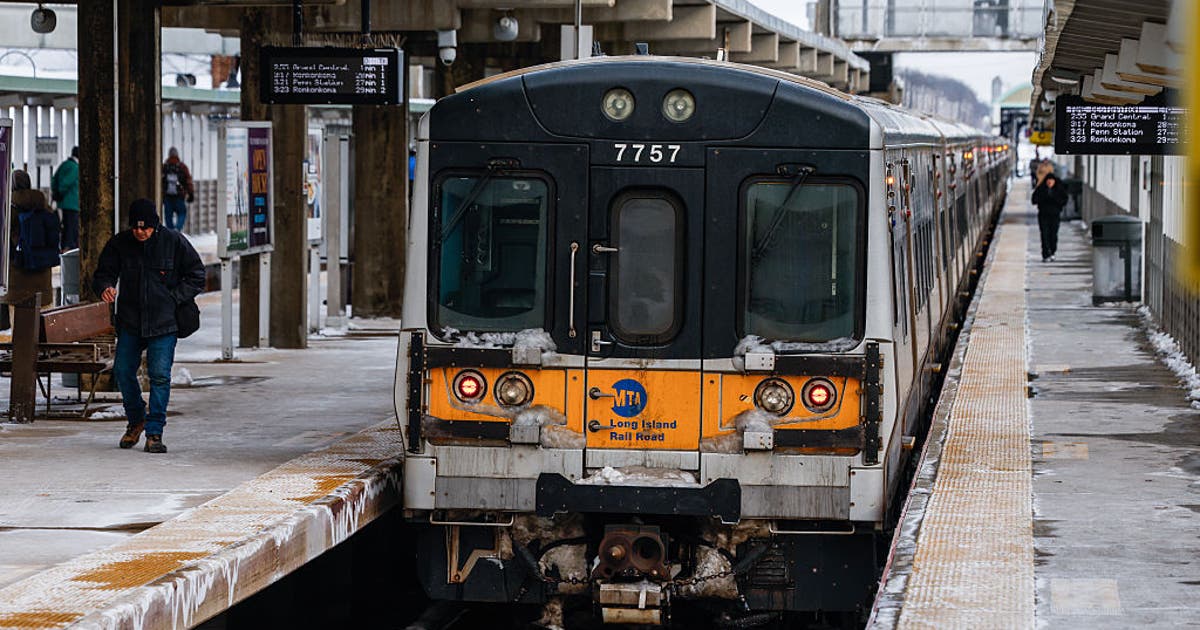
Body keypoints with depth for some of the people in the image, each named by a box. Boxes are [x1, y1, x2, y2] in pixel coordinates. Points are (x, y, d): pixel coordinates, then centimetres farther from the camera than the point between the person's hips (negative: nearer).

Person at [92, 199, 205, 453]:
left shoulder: (174, 242, -5)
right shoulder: (119, 243, 0)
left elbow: (197, 275, 2)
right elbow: (104, 273, 7)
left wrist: (173, 299, -8)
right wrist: (105, 288, -16)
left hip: (164, 321, -3)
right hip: (130, 320, 3)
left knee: (160, 375, -9)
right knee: (123, 371, 4)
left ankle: (154, 432, -2)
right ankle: (135, 420, 28)